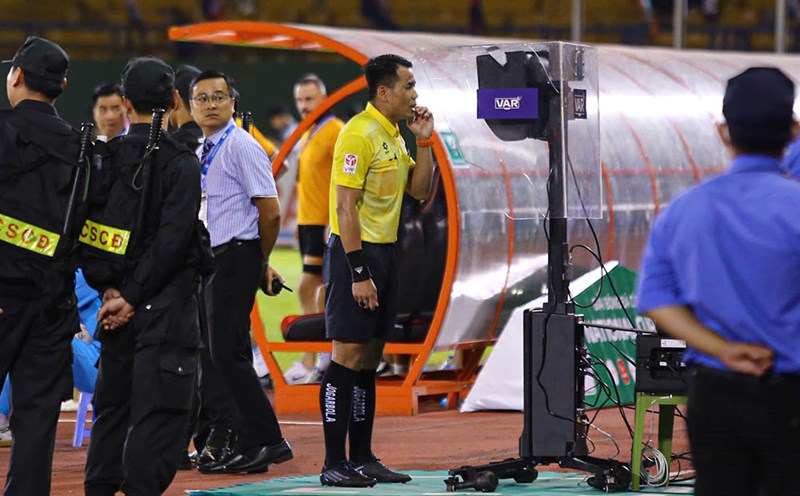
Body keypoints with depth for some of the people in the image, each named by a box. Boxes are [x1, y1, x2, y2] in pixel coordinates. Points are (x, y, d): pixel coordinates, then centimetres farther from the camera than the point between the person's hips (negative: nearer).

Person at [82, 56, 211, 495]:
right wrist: (130, 298, -11)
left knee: (111, 407, 15)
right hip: (167, 306, -5)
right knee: (158, 412, -4)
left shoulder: (104, 159, 4)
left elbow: (86, 232, 1)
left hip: (118, 303, 5)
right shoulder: (181, 164, -10)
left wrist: (108, 289, 0)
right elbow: (172, 241, -16)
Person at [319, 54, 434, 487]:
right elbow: (346, 207, -19)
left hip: (384, 253, 9)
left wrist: (424, 142, 6)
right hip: (356, 252, -9)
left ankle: (362, 458, 16)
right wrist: (359, 273, -22)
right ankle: (334, 464, -6)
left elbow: (420, 191, 18)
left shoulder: (393, 134, 14)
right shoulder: (360, 133, -14)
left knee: (369, 358, 11)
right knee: (348, 356, -8)